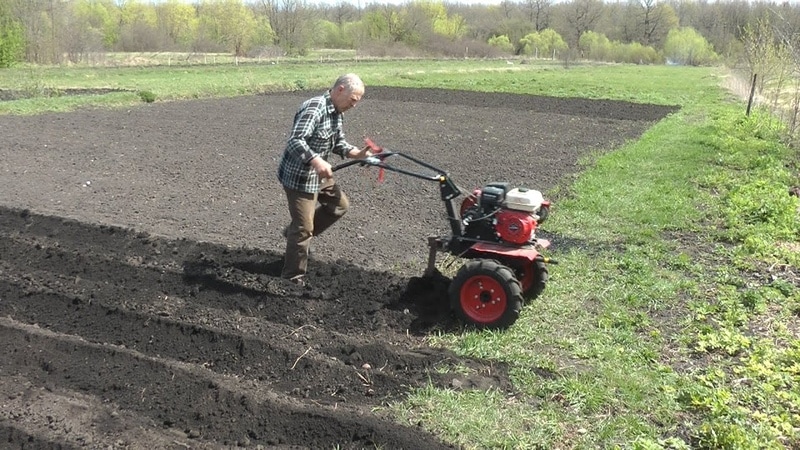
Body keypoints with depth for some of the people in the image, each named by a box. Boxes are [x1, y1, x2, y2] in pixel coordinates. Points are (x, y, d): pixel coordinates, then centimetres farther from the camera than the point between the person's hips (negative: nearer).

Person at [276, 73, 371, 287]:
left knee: (340, 204, 22)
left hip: (317, 175, 10)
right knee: (303, 228, -2)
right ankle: (293, 277, 13)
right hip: (299, 176, -10)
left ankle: (295, 233, 30)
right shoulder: (314, 108, -26)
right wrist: (317, 161, -51)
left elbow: (338, 143, 12)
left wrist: (357, 153, -7)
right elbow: (295, 141, -36)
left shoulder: (336, 112, 6)